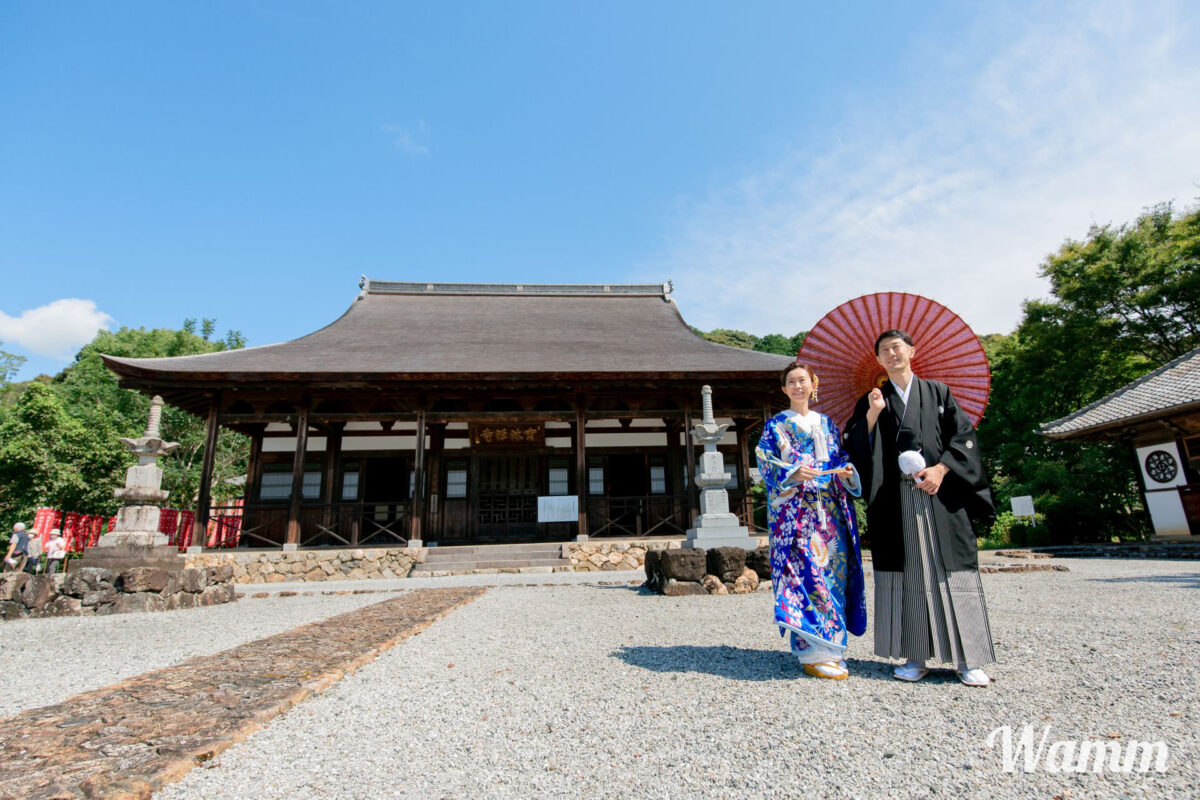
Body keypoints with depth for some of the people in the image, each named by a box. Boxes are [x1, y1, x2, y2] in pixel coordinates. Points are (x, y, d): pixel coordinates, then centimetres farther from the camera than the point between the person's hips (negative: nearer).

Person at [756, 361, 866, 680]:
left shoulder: (827, 424, 19)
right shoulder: (775, 425, 6)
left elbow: (842, 459, 19)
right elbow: (766, 463, -2)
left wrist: (847, 471, -3)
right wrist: (793, 474, -19)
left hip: (829, 508, 5)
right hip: (793, 510, -5)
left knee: (834, 567, 1)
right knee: (804, 569, -11)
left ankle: (831, 646, 13)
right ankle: (813, 653, -6)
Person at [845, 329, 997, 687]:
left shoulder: (938, 393, 13)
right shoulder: (872, 400, 13)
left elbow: (964, 436, 5)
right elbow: (856, 446, 3)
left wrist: (940, 470, -8)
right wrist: (872, 414, -11)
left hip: (941, 495, 0)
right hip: (896, 500, 0)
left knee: (951, 571, -2)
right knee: (907, 573, 0)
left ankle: (968, 659, 7)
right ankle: (915, 658, 7)